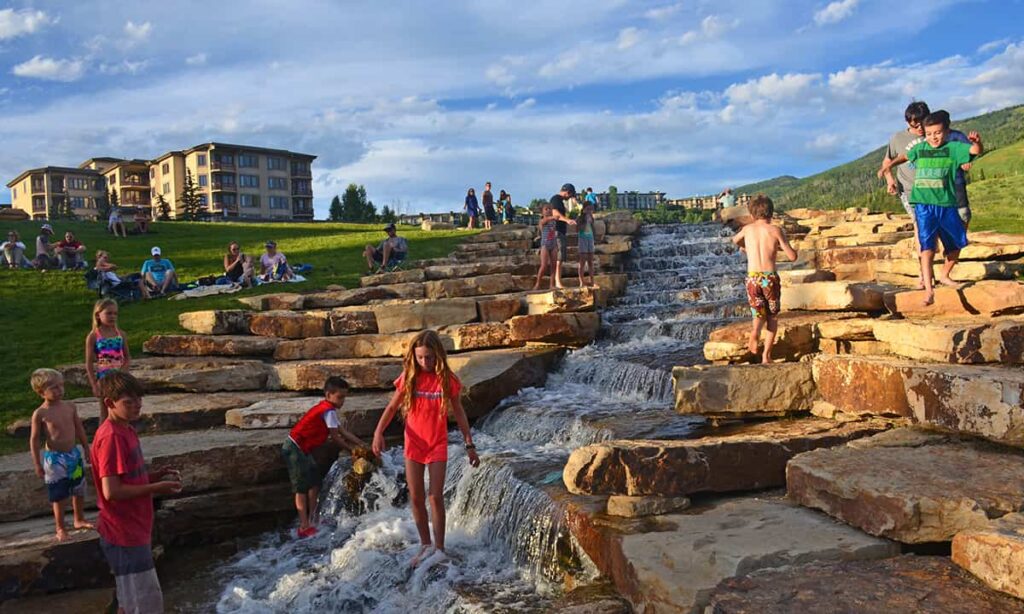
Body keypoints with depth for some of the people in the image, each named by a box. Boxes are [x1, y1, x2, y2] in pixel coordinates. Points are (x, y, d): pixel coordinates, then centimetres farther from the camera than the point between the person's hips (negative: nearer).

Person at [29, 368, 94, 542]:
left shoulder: (70, 406, -2)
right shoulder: (40, 414, -15)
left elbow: (79, 429, 9)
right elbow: (35, 440, -9)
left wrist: (86, 449, 13)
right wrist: (37, 464, -7)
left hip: (74, 454, 5)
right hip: (55, 458, -5)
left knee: (79, 490, 17)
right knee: (59, 496, 6)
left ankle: (79, 520, 37)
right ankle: (60, 529, 23)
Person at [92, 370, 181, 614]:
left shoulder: (126, 431, 8)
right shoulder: (111, 437, -22)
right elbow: (111, 491, -26)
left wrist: (154, 475, 2)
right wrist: (156, 488, -19)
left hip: (133, 531, 9)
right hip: (124, 535, -9)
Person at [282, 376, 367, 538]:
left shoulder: (327, 408, 11)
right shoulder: (329, 410, -19)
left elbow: (343, 431, 10)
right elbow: (335, 437, -15)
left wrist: (362, 444, 3)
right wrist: (352, 448, -2)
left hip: (302, 449, 10)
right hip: (295, 449, -10)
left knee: (314, 482, 14)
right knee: (302, 488, -7)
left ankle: (312, 519, 22)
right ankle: (304, 527, -3)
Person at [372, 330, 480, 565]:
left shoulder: (447, 379, -9)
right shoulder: (409, 377, -6)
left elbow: (458, 412, 0)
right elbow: (392, 407, 1)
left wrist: (469, 444, 1)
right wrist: (378, 432, -14)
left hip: (437, 445, -2)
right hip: (413, 443, 2)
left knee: (436, 497, -4)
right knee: (416, 497, 7)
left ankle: (439, 548, 6)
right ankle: (425, 544, 23)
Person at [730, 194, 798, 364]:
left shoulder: (748, 229, 7)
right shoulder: (775, 230, -2)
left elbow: (735, 240, 30)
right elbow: (792, 256, -2)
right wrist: (781, 246, 17)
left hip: (752, 278, 2)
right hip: (770, 278, -2)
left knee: (759, 315, 16)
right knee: (772, 317, 17)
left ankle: (755, 331, -19)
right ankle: (766, 355, 10)